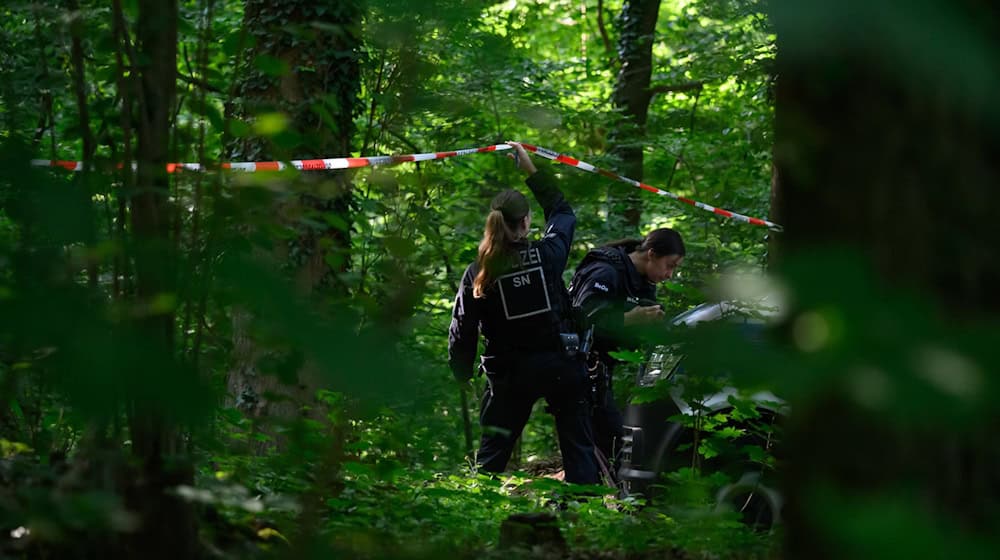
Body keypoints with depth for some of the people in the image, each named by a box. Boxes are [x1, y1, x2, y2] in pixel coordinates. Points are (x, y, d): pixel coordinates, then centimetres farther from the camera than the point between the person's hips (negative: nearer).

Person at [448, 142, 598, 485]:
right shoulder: (547, 254, -7)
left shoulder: (478, 274, -5)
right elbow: (563, 213, 14)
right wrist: (530, 169, 19)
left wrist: (462, 374, 13)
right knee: (578, 447, 7)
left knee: (493, 450, 12)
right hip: (560, 366, -1)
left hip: (510, 374, 1)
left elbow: (462, 331, -2)